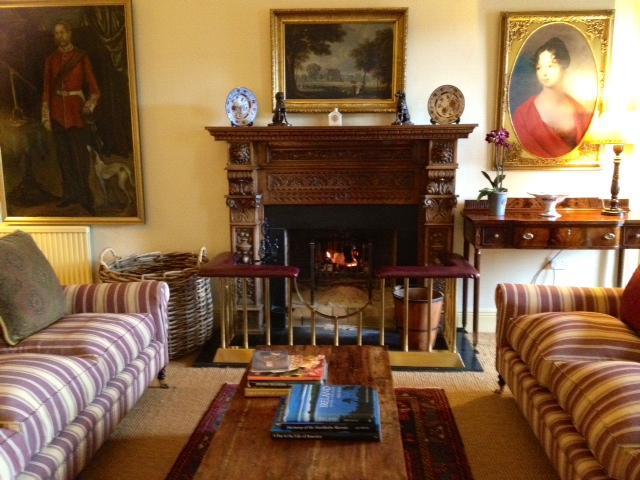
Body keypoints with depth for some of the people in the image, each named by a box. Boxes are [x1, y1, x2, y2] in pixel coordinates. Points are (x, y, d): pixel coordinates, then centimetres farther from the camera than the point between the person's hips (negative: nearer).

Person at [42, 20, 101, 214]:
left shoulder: (81, 57, -1)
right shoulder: (51, 60, 8)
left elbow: (93, 88, -3)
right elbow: (47, 89, 8)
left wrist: (89, 106, -19)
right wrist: (46, 116, 3)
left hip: (76, 109, -4)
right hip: (57, 111, 4)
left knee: (81, 155, -4)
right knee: (63, 155, 8)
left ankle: (86, 198, 5)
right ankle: (70, 195, 17)